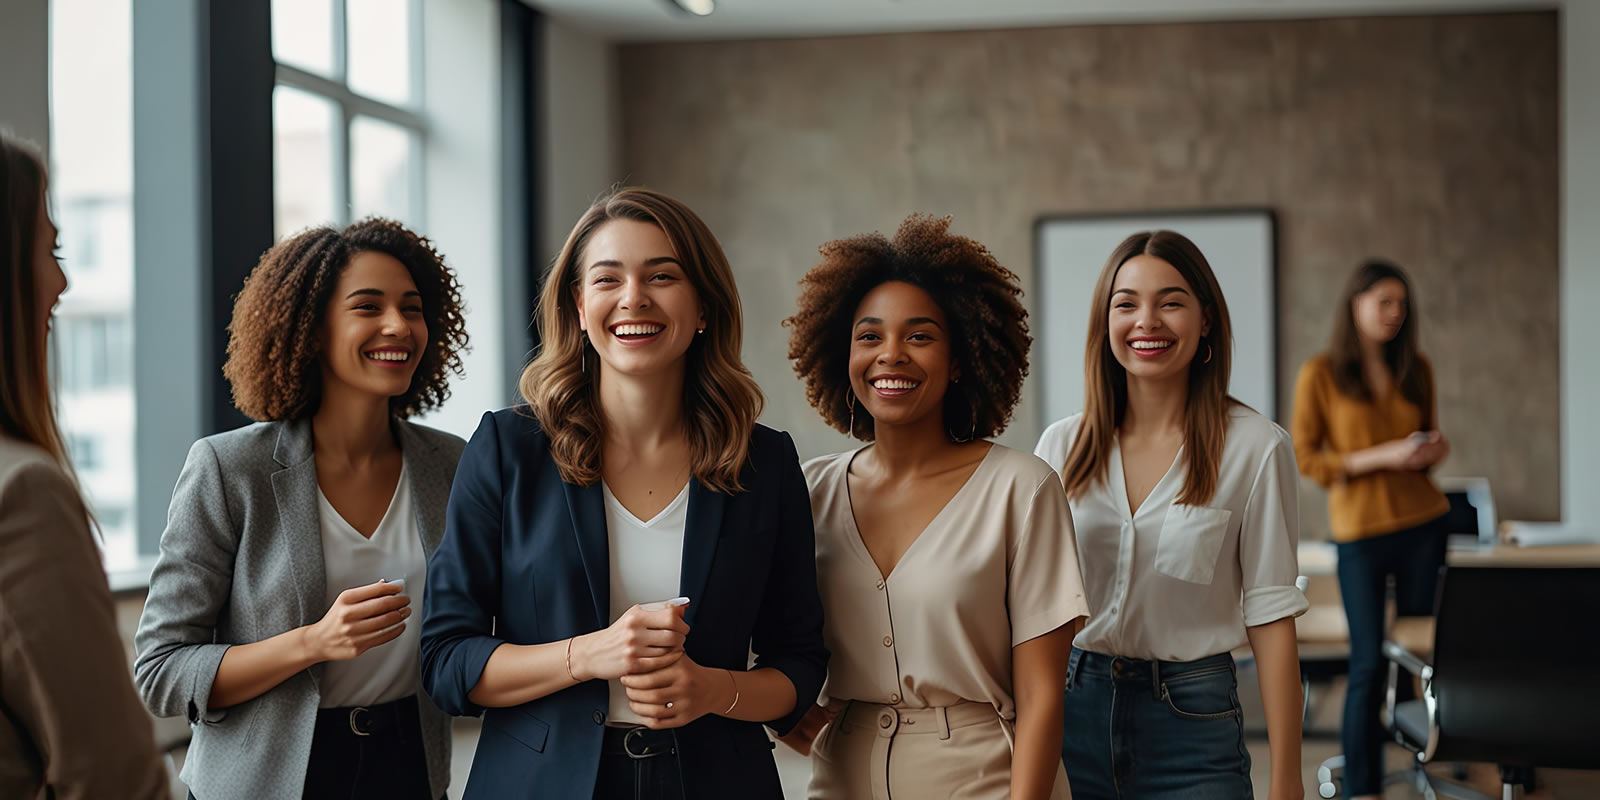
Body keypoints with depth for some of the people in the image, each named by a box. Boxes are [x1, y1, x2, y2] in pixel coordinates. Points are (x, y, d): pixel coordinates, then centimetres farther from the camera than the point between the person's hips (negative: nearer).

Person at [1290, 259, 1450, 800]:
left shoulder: (1416, 369, 9)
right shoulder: (1321, 374, -4)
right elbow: (1304, 459, -6)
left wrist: (1434, 449, -2)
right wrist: (1380, 457, -16)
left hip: (1424, 525, 4)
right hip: (1360, 531, -4)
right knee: (1369, 663, -4)